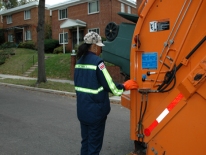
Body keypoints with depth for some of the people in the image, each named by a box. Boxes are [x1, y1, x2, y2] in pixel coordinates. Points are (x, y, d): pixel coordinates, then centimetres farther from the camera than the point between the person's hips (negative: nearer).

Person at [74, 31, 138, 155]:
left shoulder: (80, 61, 6)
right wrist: (125, 86, 2)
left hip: (82, 110, 8)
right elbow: (109, 85, -15)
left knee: (85, 142, 20)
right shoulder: (97, 61, -17)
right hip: (95, 112, -7)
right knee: (94, 145, 7)